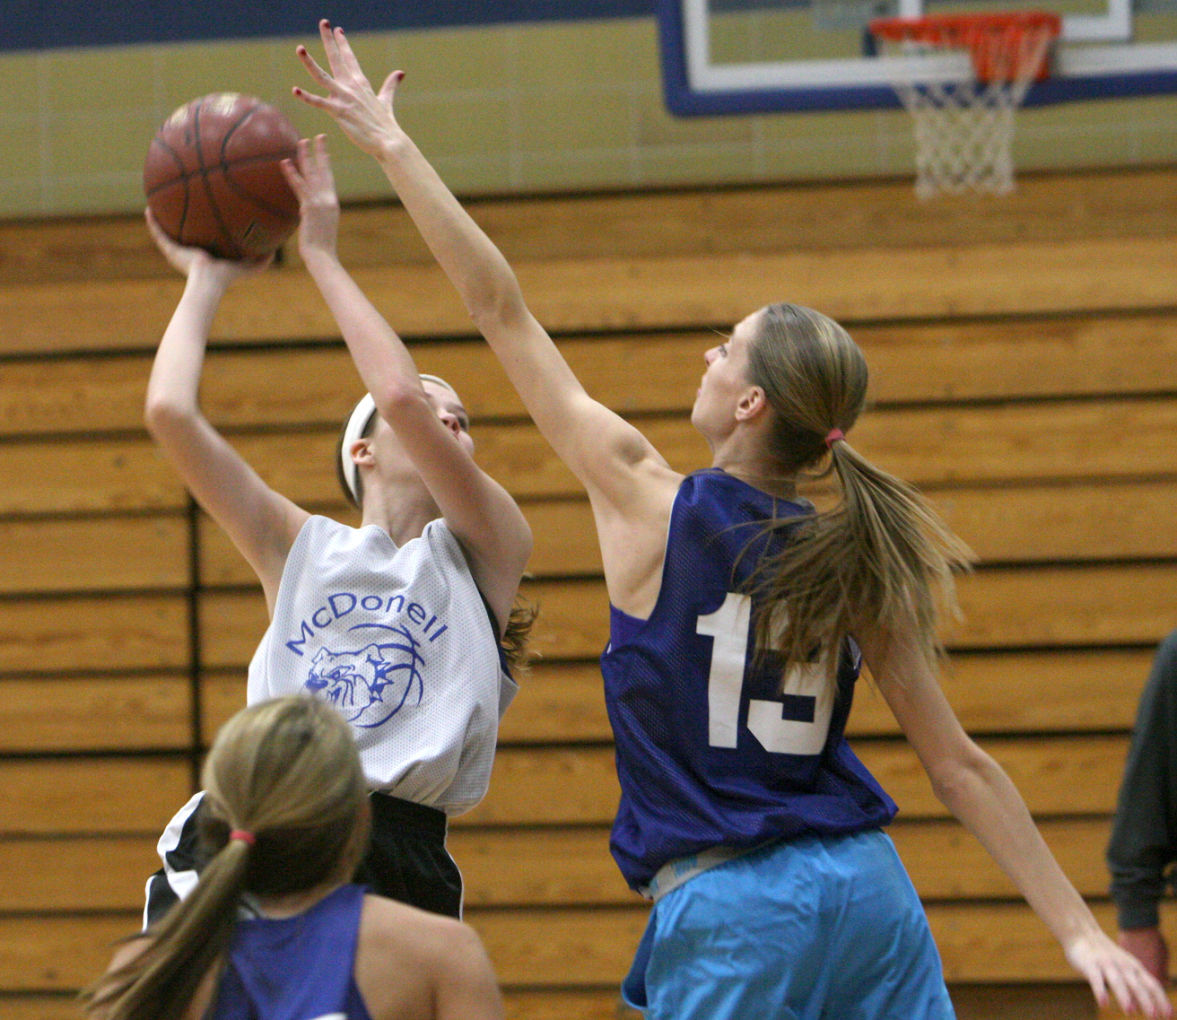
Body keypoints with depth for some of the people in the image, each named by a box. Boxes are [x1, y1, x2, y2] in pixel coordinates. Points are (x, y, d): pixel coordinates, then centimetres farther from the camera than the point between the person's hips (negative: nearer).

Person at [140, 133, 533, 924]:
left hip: (393, 870, -1)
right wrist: (207, 280, 24)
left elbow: (402, 395, -3)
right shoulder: (304, 548, 20)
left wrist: (322, 256, 5)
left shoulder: (486, 552, 12)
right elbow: (170, 412, 10)